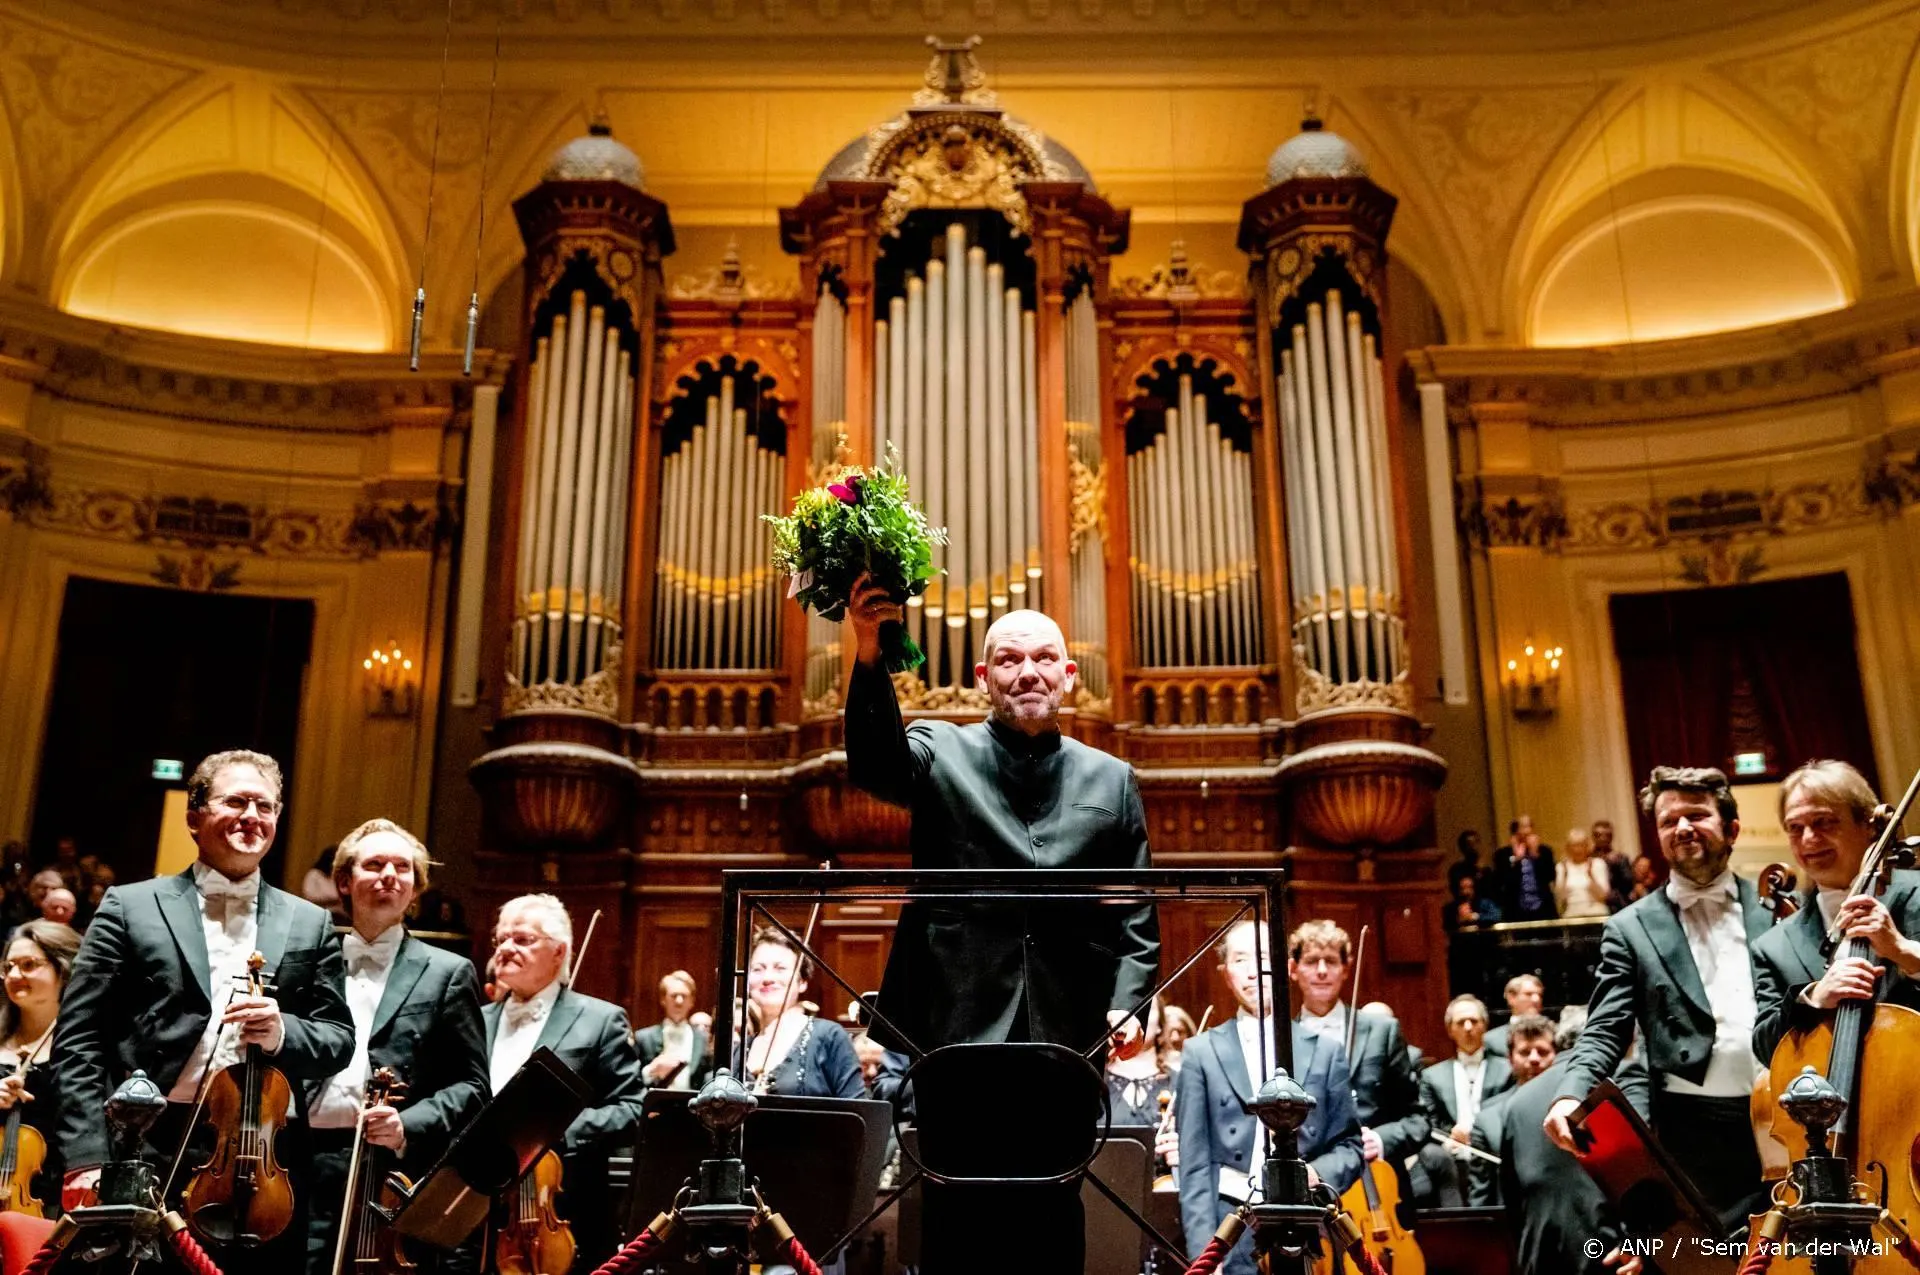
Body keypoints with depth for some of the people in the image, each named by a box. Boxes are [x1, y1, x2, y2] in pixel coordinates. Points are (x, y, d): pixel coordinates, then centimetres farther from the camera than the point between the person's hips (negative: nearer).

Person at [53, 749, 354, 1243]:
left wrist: (282, 1033, -12)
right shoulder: (130, 907, 5)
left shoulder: (310, 925, 12)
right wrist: (88, 1156, -8)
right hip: (147, 1159, -2)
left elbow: (338, 1039, 10)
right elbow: (79, 1039, 1)